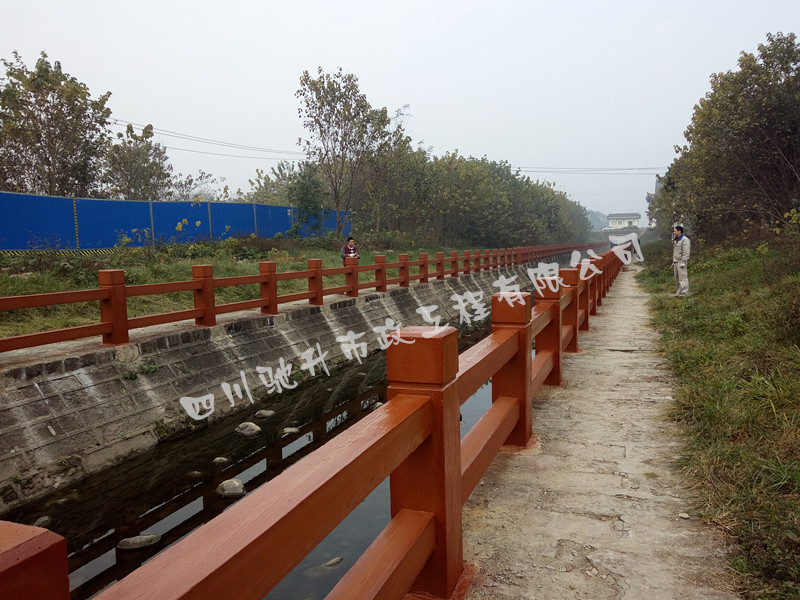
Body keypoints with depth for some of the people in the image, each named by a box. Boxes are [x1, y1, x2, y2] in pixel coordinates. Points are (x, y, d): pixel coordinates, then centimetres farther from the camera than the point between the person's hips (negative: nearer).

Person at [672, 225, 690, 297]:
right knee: (677, 279, 10)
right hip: (676, 262, 9)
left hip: (681, 262, -9)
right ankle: (678, 293, 15)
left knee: (683, 278, -9)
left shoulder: (685, 240, -10)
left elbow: (686, 252, -16)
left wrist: (683, 262, -21)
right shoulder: (676, 240, 19)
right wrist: (673, 262, 21)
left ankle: (684, 293, -9)